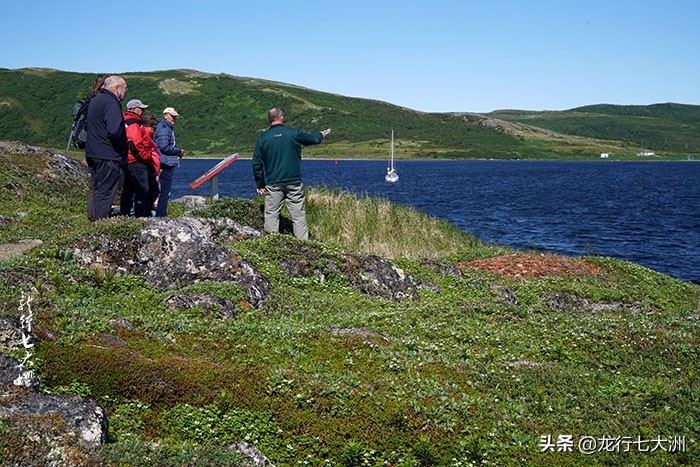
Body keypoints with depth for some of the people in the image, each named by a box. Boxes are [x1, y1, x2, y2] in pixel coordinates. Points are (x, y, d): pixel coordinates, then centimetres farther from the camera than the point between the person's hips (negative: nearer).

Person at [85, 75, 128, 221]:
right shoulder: (111, 103, -16)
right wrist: (124, 146, -11)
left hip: (92, 153, 10)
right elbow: (114, 131, -28)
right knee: (105, 191, -6)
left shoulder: (95, 100, 17)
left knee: (96, 187, 18)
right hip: (108, 156, -10)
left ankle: (93, 218, 24)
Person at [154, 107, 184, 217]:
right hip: (166, 163, -11)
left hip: (169, 164, 11)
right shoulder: (164, 128, -13)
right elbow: (164, 147, -20)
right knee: (165, 191, -8)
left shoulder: (169, 128, 20)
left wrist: (177, 152, 13)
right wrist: (179, 151, -10)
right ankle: (160, 215, -6)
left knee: (165, 191, 14)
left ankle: (161, 214, 18)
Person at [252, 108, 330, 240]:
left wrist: (260, 184, 12)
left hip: (273, 184, 1)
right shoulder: (294, 133, 0)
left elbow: (256, 163, 4)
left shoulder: (263, 138, 1)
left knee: (271, 214, 5)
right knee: (298, 215, 3)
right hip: (294, 182, 0)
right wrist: (321, 135, 42)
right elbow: (313, 139, 18)